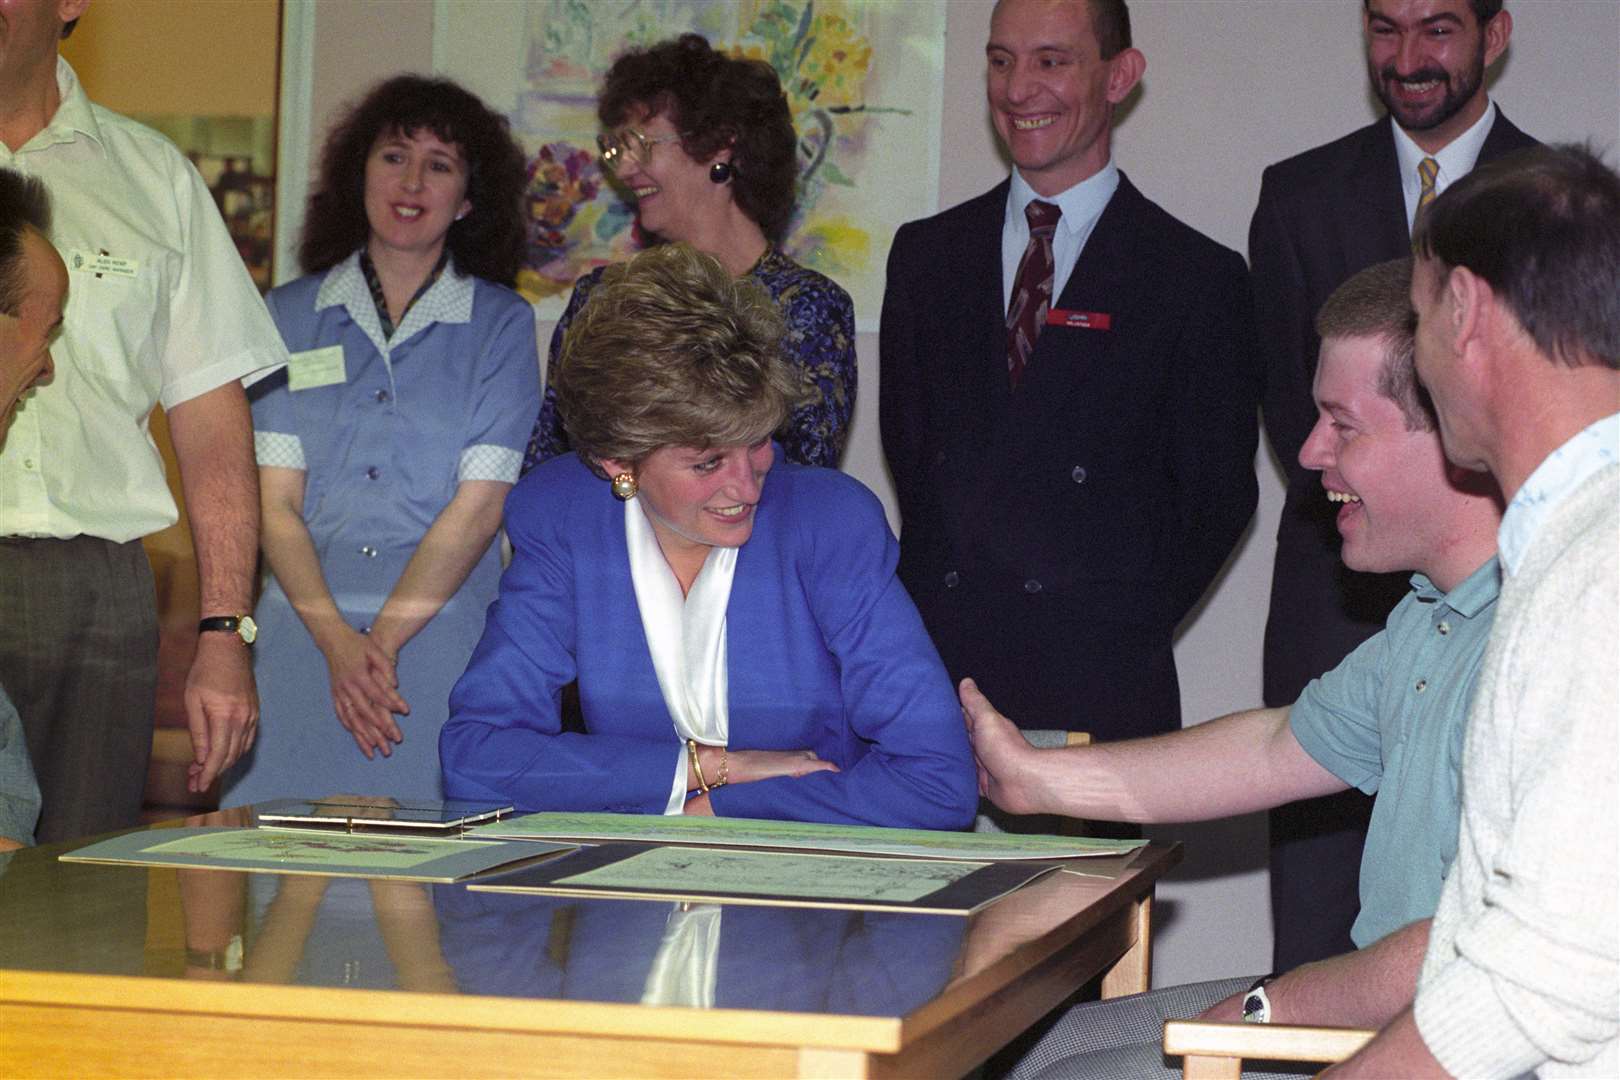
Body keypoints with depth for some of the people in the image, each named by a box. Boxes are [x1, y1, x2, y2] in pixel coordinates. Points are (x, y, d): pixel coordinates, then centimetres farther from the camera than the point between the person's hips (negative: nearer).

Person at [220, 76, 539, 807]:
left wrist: (383, 639, -12)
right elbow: (275, 502, 4)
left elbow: (479, 505, -2)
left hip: (443, 637, -1)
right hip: (304, 632, 1)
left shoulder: (501, 324, 7)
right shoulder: (291, 316, 11)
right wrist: (337, 640, -11)